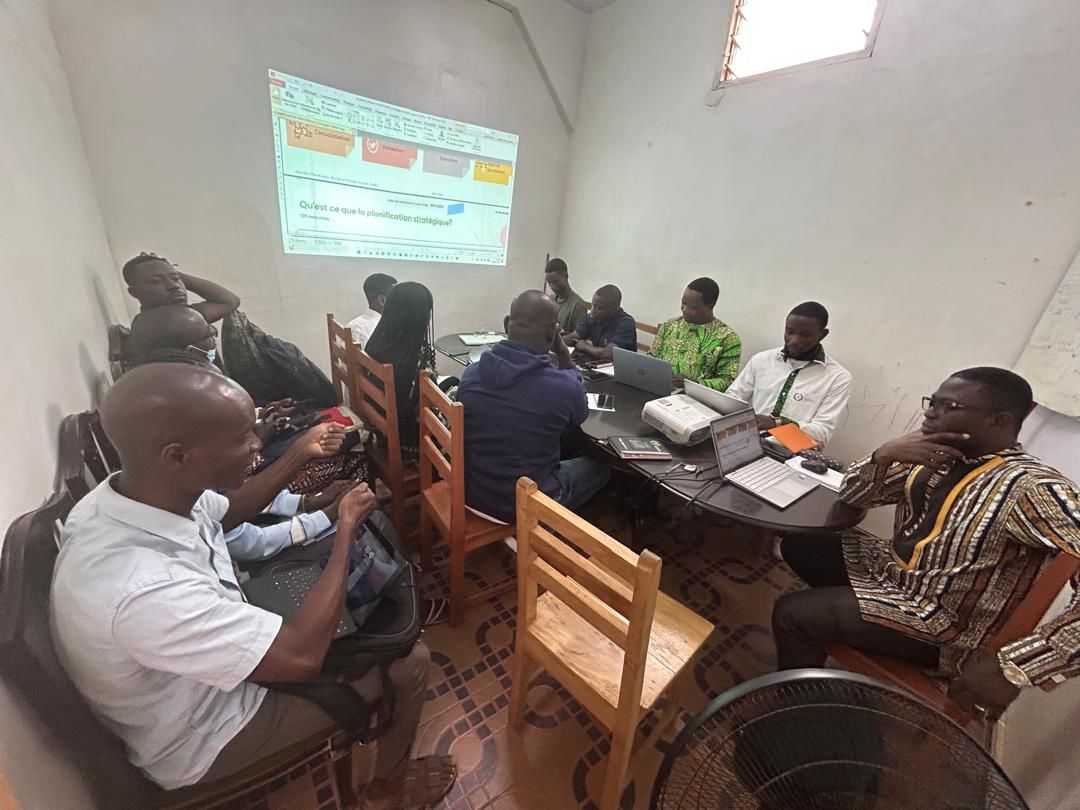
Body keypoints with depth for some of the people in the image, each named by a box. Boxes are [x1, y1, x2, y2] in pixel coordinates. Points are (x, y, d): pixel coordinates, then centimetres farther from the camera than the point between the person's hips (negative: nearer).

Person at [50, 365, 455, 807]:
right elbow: (302, 656, -35)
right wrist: (345, 530, -26)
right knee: (409, 662, -2)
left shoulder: (144, 492, -17)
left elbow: (229, 510, 8)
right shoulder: (142, 588, -44)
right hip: (201, 740, -7)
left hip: (220, 648, 7)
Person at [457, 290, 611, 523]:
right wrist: (563, 353, -2)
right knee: (600, 467, 21)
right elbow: (579, 416, 0)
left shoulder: (470, 374, -11)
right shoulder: (564, 386, -25)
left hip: (472, 492, 6)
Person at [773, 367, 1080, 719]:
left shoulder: (1031, 486, -25)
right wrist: (884, 455, -18)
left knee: (791, 612, -15)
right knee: (796, 544, 6)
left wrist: (1012, 667, -31)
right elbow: (851, 497, 1)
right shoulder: (937, 457, -3)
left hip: (940, 617, -7)